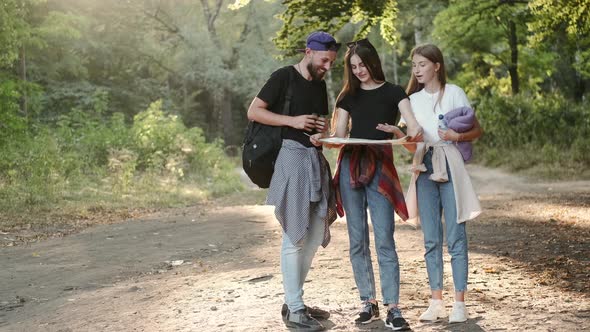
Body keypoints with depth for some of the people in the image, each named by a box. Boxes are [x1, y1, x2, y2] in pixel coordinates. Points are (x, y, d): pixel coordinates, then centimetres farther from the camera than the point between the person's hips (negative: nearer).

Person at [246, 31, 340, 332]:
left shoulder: (319, 84, 17)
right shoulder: (283, 77, -5)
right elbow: (253, 111, -8)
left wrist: (325, 130, 4)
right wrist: (293, 121, -16)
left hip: (316, 158, 8)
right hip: (292, 156, -8)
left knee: (315, 235, 9)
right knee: (294, 236, -6)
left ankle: (293, 301, 20)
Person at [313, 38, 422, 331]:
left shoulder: (393, 93, 7)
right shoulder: (348, 96, 16)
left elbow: (413, 125, -6)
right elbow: (338, 135, 11)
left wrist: (415, 131, -30)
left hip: (379, 169, -3)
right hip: (350, 166, 3)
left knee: (384, 239, -9)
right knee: (357, 240, 4)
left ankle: (392, 308, -9)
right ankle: (368, 303, 13)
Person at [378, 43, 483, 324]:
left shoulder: (453, 93, 2)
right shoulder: (413, 100, 13)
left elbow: (477, 130, 3)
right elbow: (413, 145, 9)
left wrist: (457, 136, -16)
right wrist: (397, 133, -10)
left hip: (450, 167, -4)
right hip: (424, 169, 4)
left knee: (455, 236, -4)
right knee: (431, 239, 5)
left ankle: (459, 302, 1)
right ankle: (436, 301, 11)